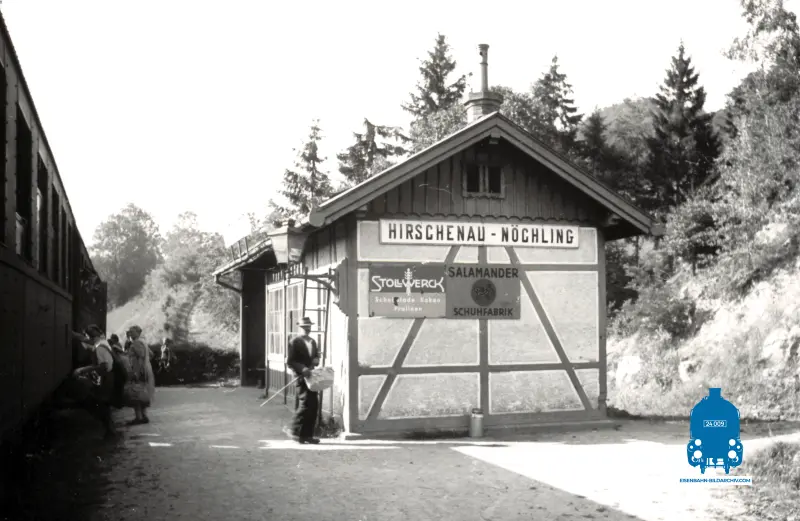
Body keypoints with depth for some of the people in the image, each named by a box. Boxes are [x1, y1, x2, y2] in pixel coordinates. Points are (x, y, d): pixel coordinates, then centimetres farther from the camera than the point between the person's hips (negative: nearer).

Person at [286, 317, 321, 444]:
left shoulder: (312, 342, 18)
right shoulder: (295, 342, -4)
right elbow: (289, 361, -9)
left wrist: (316, 360, 1)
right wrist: (302, 369, -22)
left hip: (311, 375, 7)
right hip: (301, 376, -7)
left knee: (314, 404, 4)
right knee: (306, 403, -15)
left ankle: (307, 434, 11)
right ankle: (296, 433, -3)